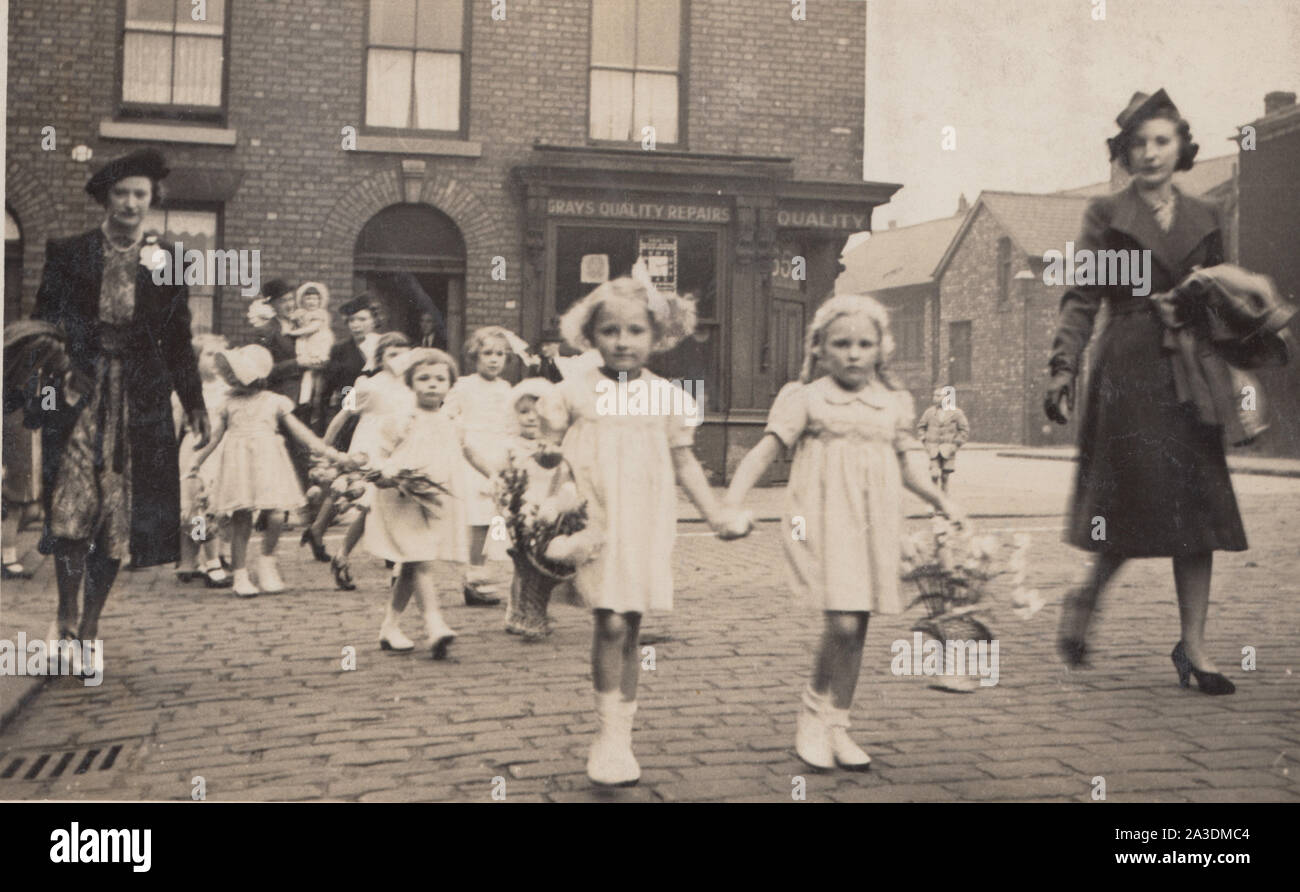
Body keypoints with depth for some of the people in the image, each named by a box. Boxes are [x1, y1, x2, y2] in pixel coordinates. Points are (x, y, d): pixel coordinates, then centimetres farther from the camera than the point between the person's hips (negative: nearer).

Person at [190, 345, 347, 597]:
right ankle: (240, 575, 10)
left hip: (268, 465, -1)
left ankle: (267, 561, 13)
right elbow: (216, 436, 23)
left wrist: (332, 453, 5)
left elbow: (300, 432, 8)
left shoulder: (274, 402, 6)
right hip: (238, 466, 1)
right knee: (240, 520, -1)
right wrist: (198, 460, 28)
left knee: (275, 515, -12)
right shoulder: (229, 403, 11)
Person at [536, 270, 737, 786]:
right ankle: (610, 731, -1)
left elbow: (684, 463, 12)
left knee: (631, 627, 7)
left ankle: (621, 733, 20)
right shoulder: (574, 393, 1)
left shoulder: (667, 397, 6)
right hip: (593, 521, -2)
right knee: (610, 622, -14)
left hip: (645, 525, 2)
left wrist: (715, 513, 6)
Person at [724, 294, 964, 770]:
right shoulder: (806, 399, 1)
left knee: (857, 629, 7)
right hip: (824, 522, -4)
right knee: (842, 622, -15)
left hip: (874, 528, 4)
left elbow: (908, 466, 17)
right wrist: (732, 503, -17)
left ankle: (837, 725, 22)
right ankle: (814, 710, 10)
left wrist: (940, 499, 0)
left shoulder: (893, 404, 13)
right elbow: (765, 449, -5)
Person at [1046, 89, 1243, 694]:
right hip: (1127, 373, -4)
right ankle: (1085, 598, 18)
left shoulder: (1204, 221, 15)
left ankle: (1193, 646, 8)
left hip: (1190, 375, 4)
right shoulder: (1107, 216, 4)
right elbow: (1081, 298, -3)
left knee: (1198, 503, 0)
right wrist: (1063, 367, -14)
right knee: (1141, 502, -8)